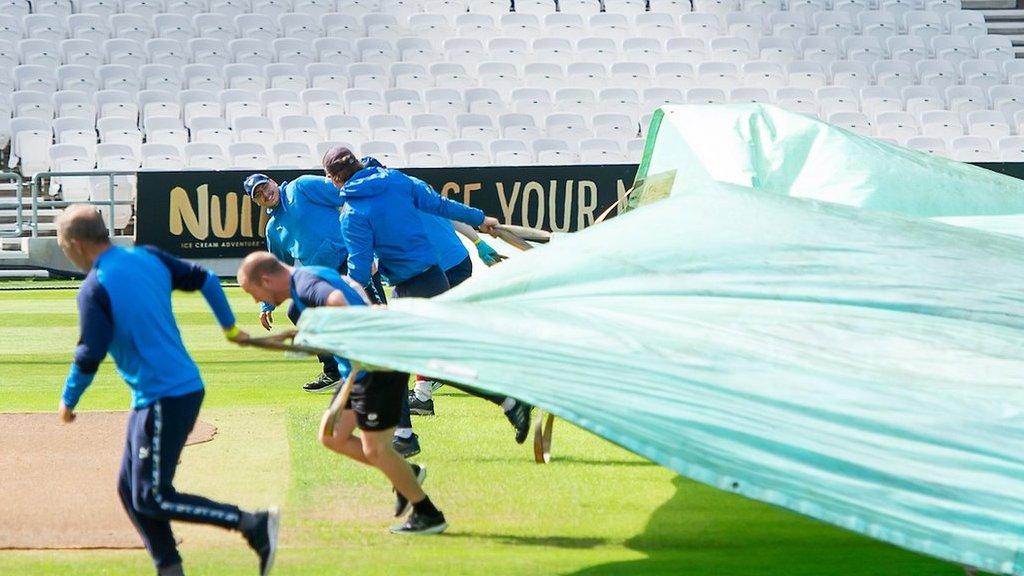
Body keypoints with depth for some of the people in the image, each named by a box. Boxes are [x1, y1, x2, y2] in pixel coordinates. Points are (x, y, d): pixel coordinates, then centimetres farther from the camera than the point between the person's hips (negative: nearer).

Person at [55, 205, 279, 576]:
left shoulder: (95, 288, -15)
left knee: (152, 499, -5)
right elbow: (205, 280, 15)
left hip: (164, 400, -9)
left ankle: (253, 524, -9)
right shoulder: (148, 259, 8)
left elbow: (89, 357, -17)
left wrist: (68, 401, -1)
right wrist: (230, 327, 28)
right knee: (131, 490, 14)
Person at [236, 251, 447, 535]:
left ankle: (428, 515, 12)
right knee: (332, 436, 13)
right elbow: (352, 287, 27)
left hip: (379, 368, -10)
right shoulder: (311, 275, 13)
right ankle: (406, 475, 24)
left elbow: (338, 301, -37)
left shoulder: (306, 285, -18)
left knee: (374, 449, -1)